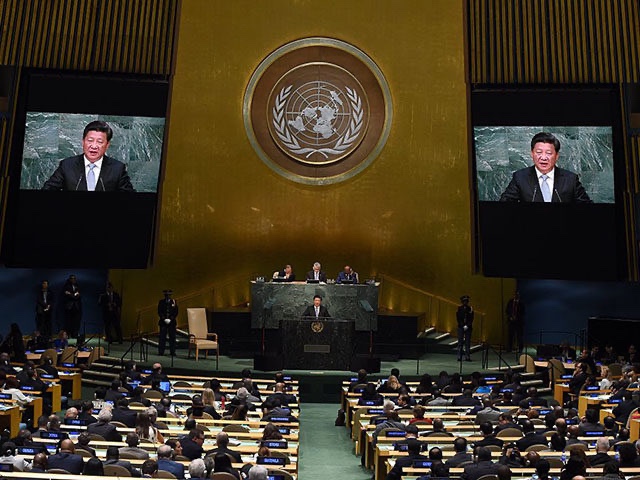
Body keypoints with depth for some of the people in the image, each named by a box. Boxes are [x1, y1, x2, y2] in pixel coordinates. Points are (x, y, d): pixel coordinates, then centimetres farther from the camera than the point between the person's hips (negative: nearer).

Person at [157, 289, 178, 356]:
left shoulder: (174, 302, 6)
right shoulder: (161, 302, 6)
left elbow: (176, 312, 2)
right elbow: (159, 312, 2)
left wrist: (170, 319, -9)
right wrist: (164, 319, -10)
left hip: (172, 322, 0)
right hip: (163, 322, 0)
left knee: (172, 337, 1)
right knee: (162, 337, -2)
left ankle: (172, 352, 5)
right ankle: (161, 352, 2)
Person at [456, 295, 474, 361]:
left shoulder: (470, 308, 5)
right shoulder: (459, 308, 5)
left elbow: (471, 319, 2)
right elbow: (458, 318, 1)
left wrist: (467, 326, -10)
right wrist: (463, 326, -8)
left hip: (468, 327, 0)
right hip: (461, 327, 0)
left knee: (468, 342, -2)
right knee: (460, 342, -3)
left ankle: (467, 357, -2)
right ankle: (459, 357, -3)